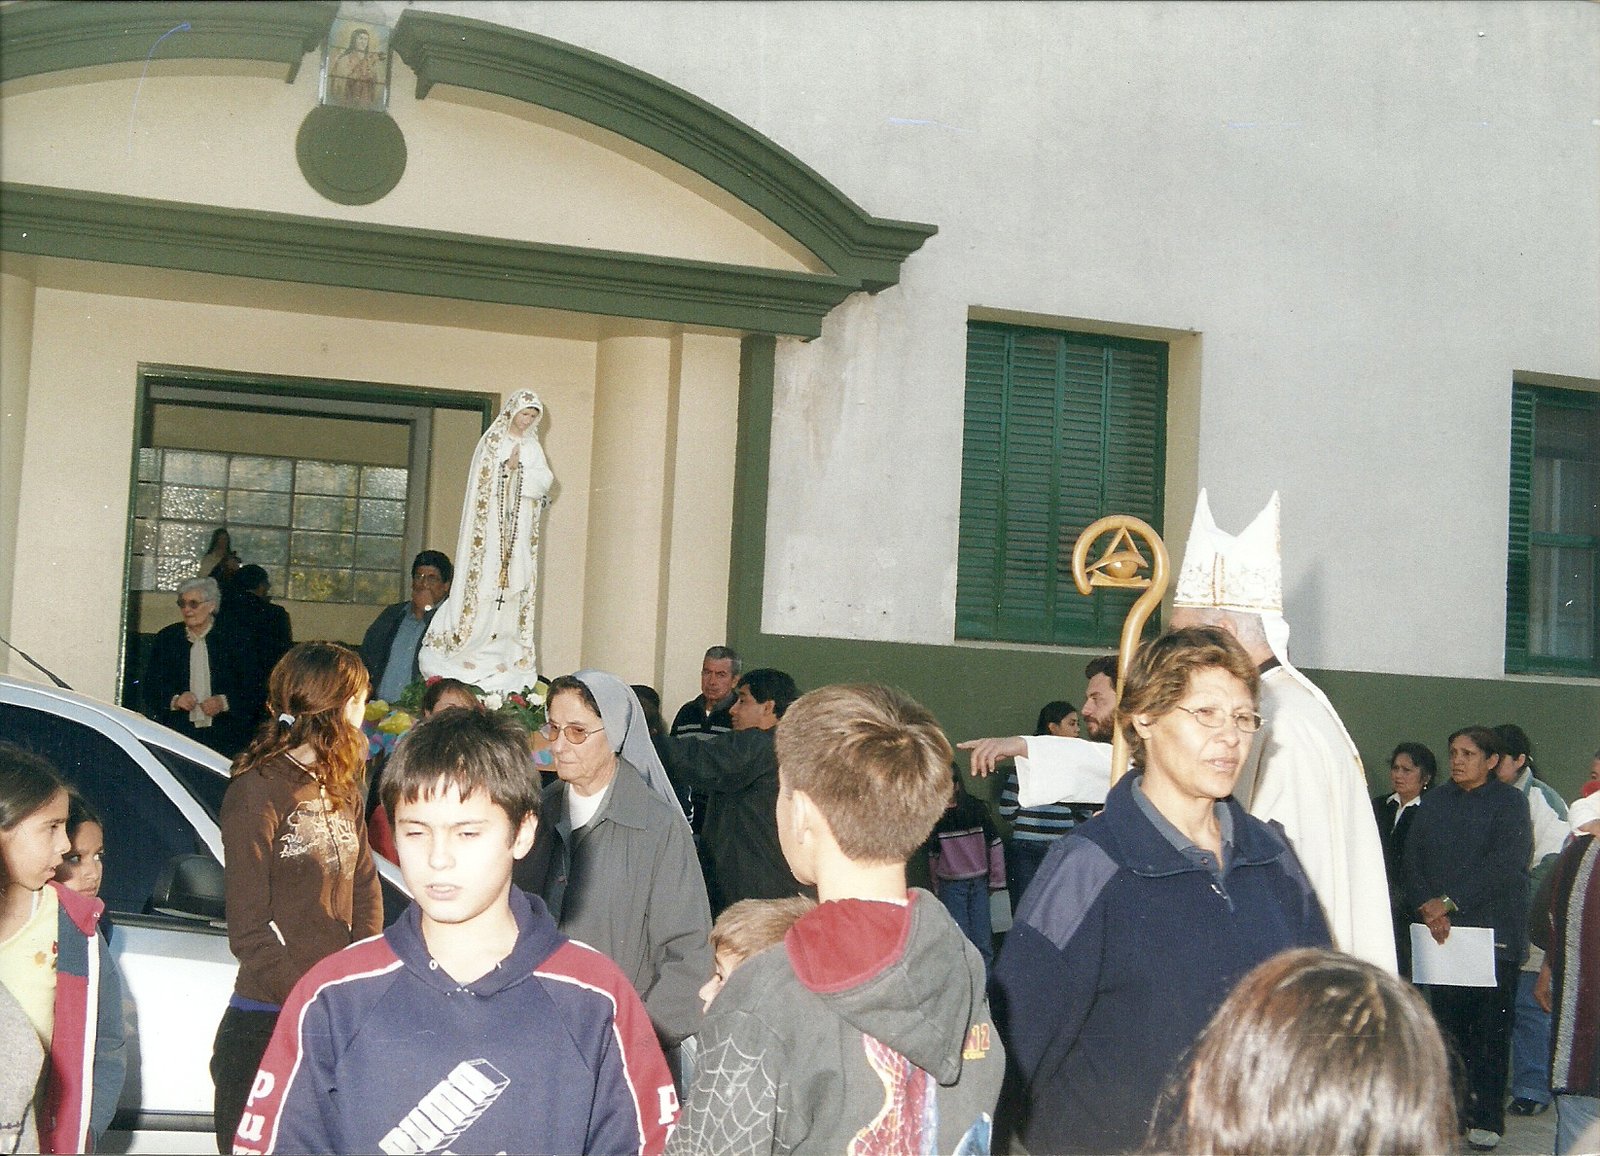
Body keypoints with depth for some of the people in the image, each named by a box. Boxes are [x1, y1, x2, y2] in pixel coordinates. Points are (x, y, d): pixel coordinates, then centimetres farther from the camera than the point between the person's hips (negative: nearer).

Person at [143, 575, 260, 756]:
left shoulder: (231, 641, 4)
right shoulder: (166, 638, 11)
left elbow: (252, 692, 4)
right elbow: (150, 688, 10)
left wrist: (224, 703, -12)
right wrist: (174, 700, -9)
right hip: (176, 733, 1)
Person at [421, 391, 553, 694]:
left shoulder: (532, 447, 14)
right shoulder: (492, 442, 0)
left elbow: (545, 480, 0)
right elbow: (484, 482, -7)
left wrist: (518, 468, -12)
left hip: (519, 530, 5)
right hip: (491, 524, -5)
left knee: (514, 589, 1)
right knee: (483, 585, -8)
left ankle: (504, 654, 3)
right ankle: (466, 649, -4)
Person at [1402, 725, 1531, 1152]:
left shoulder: (1509, 802, 1)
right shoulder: (1434, 801, 15)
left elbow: (1505, 862, -11)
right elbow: (1412, 858, 8)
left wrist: (1449, 901, -13)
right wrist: (1426, 908, -9)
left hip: (1493, 930, -4)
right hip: (1440, 932, 4)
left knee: (1490, 1030, -1)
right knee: (1448, 1027, 3)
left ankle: (1486, 1117, 5)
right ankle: (1450, 1110, 10)